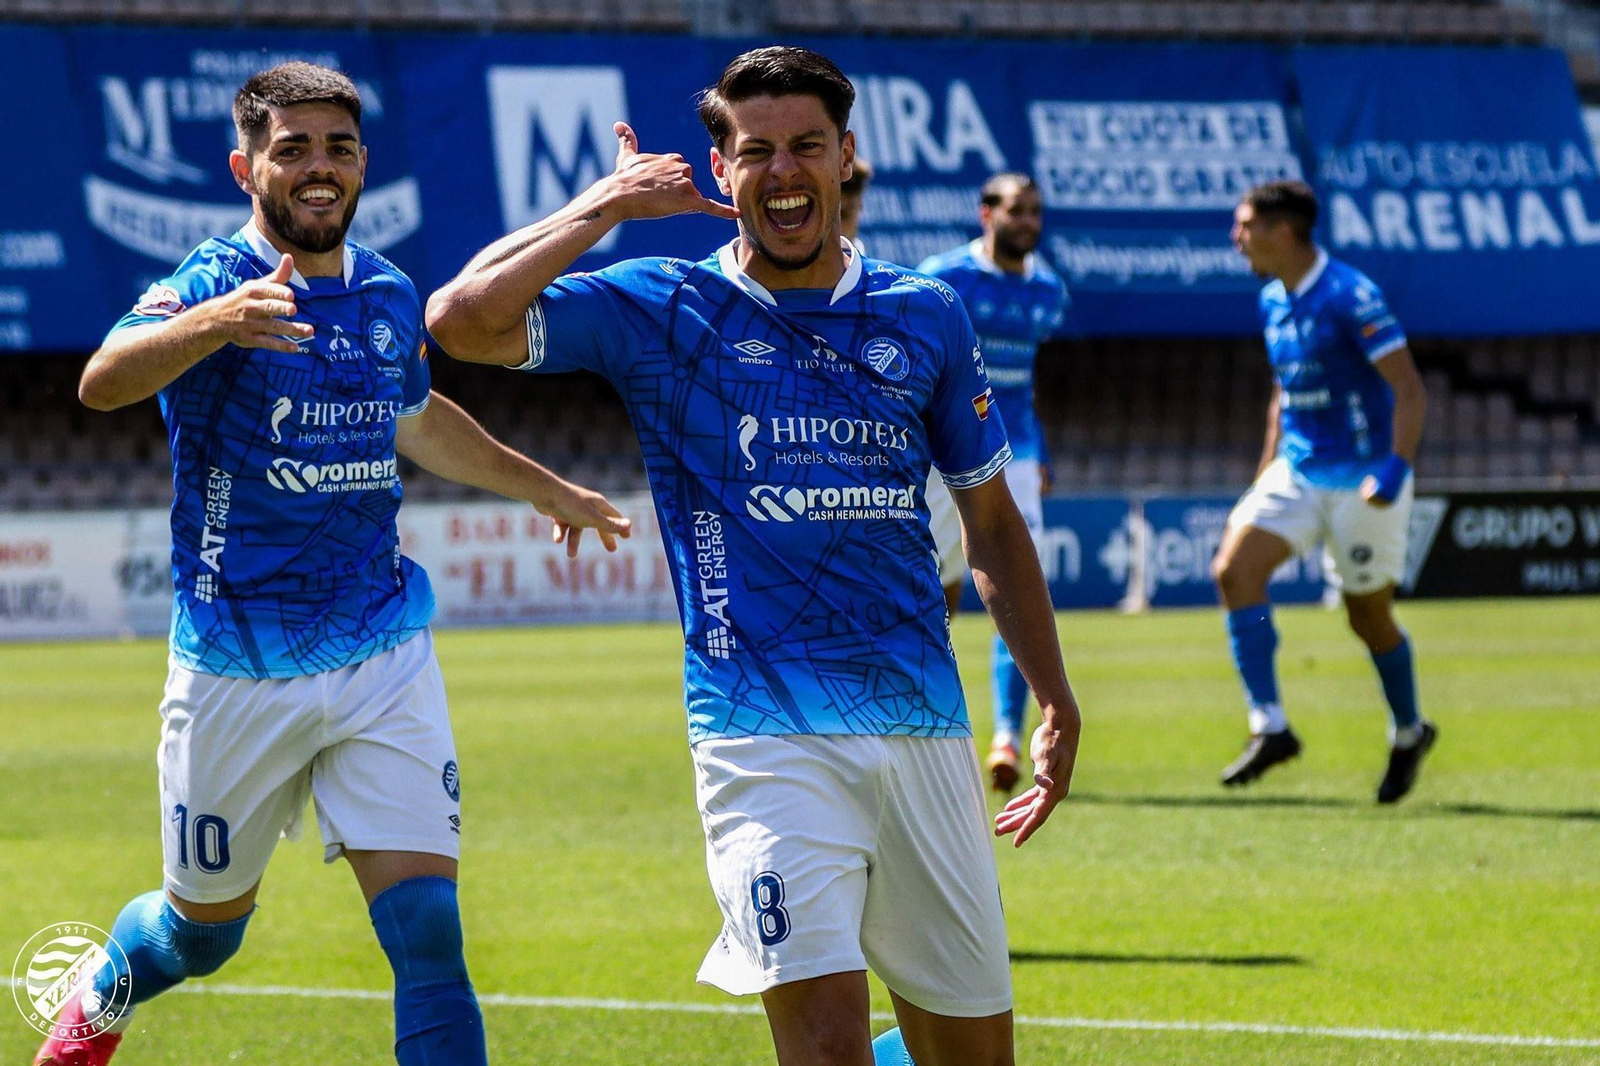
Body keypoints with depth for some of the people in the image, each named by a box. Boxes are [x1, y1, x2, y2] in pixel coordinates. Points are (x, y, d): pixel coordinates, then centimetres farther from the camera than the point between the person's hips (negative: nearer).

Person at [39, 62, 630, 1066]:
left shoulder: (389, 295, 4)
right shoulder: (214, 285, -14)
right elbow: (103, 381, -36)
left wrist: (546, 488, 36)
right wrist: (213, 322, -56)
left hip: (384, 656, 3)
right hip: (237, 669, -3)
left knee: (428, 930, -12)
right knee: (205, 931, 15)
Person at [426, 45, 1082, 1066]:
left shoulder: (925, 316, 10)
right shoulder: (664, 310, 2)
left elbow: (993, 523, 18)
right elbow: (463, 320, -12)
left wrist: (1057, 705, 15)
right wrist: (605, 204, -4)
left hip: (925, 725, 4)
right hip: (766, 736, -4)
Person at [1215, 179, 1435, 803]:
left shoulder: (1349, 296, -17)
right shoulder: (1272, 302, 8)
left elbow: (1409, 388, -18)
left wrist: (1395, 470, -27)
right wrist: (1266, 472, 18)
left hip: (1361, 480, -7)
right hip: (1297, 471, 7)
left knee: (1369, 616, 4)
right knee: (1234, 569, -14)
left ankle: (1409, 733, 29)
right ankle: (1269, 727, -13)